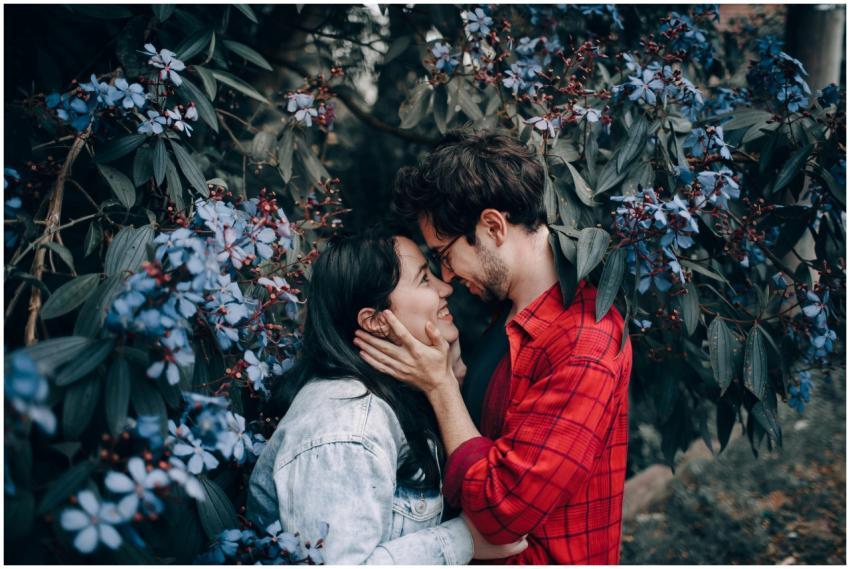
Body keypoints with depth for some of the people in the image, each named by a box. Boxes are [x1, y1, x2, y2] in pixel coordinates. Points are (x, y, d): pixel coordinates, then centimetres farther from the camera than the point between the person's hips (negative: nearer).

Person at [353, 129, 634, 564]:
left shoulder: (584, 351, -24)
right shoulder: (512, 322, 4)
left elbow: (502, 510, -25)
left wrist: (439, 384, -17)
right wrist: (452, 365, -9)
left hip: (544, 558, -8)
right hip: (487, 551, 8)